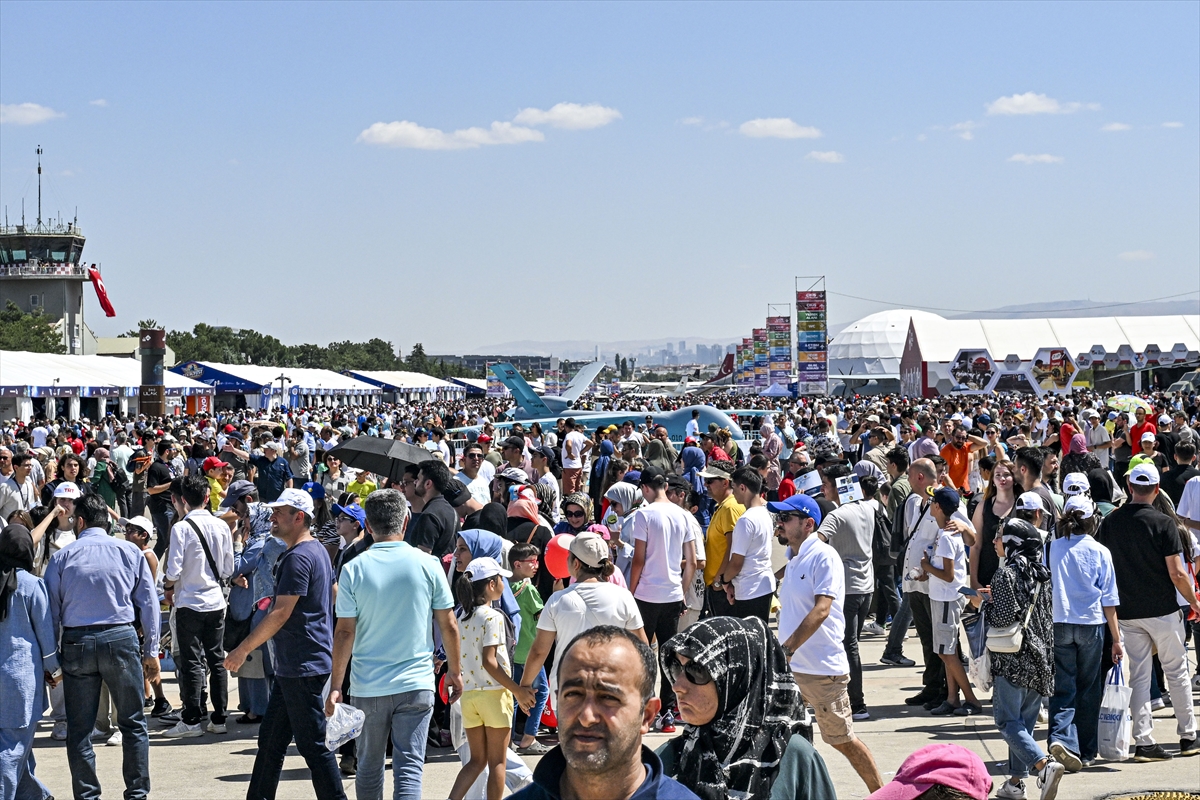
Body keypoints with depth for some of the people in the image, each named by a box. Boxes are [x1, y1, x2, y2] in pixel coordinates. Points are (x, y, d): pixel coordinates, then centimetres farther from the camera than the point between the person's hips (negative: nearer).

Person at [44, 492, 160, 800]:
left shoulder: (62, 557, 2)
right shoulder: (130, 551, 4)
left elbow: (51, 610, 3)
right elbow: (149, 602, 4)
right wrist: (151, 649, 9)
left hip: (76, 643, 0)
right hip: (120, 639, 0)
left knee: (79, 728, 8)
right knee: (133, 723, 10)